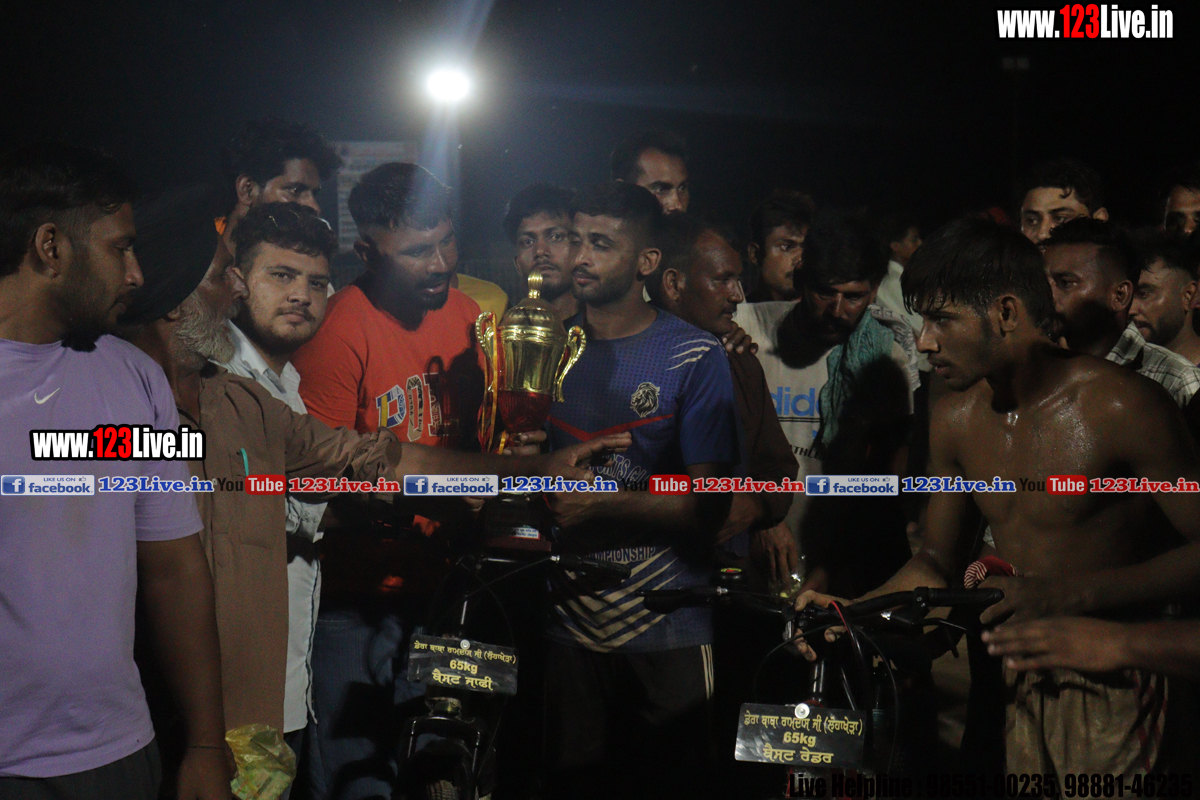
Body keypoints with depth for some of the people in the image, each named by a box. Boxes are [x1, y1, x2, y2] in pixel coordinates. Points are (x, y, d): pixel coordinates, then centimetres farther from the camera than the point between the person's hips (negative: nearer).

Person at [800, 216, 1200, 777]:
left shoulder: (1123, 408, -17)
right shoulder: (955, 419, 3)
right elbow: (938, 563, 14)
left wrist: (1068, 594, -26)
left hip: (1111, 691, -5)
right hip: (1013, 683, 5)